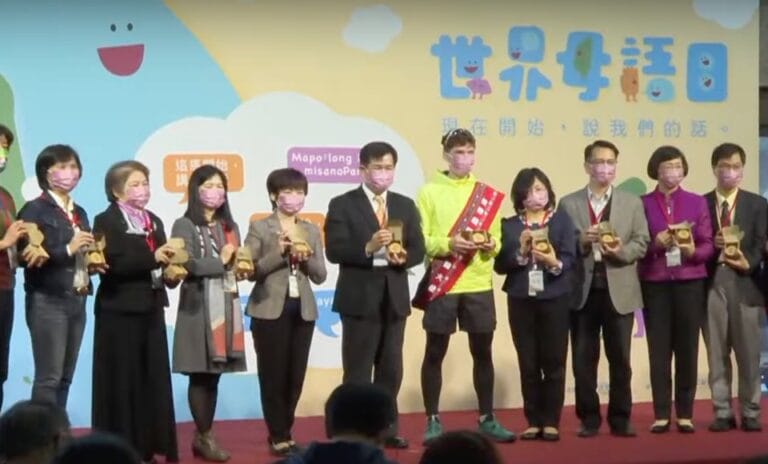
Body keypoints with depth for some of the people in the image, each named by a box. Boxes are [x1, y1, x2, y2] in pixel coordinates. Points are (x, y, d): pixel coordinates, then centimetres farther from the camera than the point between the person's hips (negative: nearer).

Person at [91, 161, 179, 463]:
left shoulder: (154, 222, 16)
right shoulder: (106, 221, -6)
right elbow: (113, 264, -18)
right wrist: (152, 258, -24)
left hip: (151, 308, 7)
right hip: (120, 311, -6)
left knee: (154, 379, 7)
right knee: (123, 381, -2)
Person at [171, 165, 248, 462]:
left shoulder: (230, 227, 18)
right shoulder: (185, 225, -3)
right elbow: (186, 264, -14)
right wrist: (221, 261, -8)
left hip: (227, 305, 6)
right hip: (199, 307, -6)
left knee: (214, 375, 8)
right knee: (200, 374, -3)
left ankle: (203, 435, 15)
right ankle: (204, 437, 3)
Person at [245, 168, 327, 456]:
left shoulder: (311, 231, 10)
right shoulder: (259, 228, -2)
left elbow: (320, 276, 6)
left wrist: (307, 258, -13)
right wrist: (279, 253, -19)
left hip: (303, 310, 4)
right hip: (270, 310, -4)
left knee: (296, 376, 7)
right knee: (273, 375, 0)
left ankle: (282, 432, 20)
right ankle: (279, 437, 9)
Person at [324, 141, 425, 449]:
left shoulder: (405, 205, 12)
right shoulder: (343, 205, -2)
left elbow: (418, 248, 8)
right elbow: (335, 251, -11)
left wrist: (403, 258, -14)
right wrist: (368, 248, -26)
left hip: (395, 297, 5)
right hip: (360, 298, -5)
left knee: (391, 369, 10)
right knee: (358, 370, 0)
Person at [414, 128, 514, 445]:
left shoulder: (488, 194, 9)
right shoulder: (430, 191, 0)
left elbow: (497, 238, 11)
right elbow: (420, 239, -4)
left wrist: (490, 245, -11)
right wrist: (449, 244, -21)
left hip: (479, 285, 3)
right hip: (442, 285, -3)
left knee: (482, 352, 7)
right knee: (435, 353, 2)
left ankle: (487, 419, 17)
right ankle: (433, 421, 9)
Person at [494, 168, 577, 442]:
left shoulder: (562, 220, 3)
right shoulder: (509, 225, 7)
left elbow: (570, 259, -4)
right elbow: (500, 265, 2)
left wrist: (554, 263, -24)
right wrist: (521, 252, -14)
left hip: (554, 300, -1)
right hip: (521, 301, 2)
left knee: (554, 362, 0)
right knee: (528, 364, 4)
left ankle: (551, 422, 6)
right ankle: (533, 422, 11)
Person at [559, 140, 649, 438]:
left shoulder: (632, 203, 9)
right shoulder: (568, 204, 5)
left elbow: (642, 243, 3)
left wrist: (621, 250, -16)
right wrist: (581, 242, -16)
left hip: (619, 291, 0)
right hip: (582, 291, 0)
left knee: (620, 358, 4)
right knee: (583, 359, 4)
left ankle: (620, 419, 13)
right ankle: (589, 419, 13)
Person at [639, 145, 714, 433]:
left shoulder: (697, 203, 7)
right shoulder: (643, 204, 3)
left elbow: (708, 246, 3)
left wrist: (692, 251, -17)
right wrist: (656, 244, -17)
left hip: (690, 283, 1)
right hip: (654, 284, -1)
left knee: (687, 347, 2)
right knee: (659, 349, 1)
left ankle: (685, 414, 8)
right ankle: (661, 414, 5)